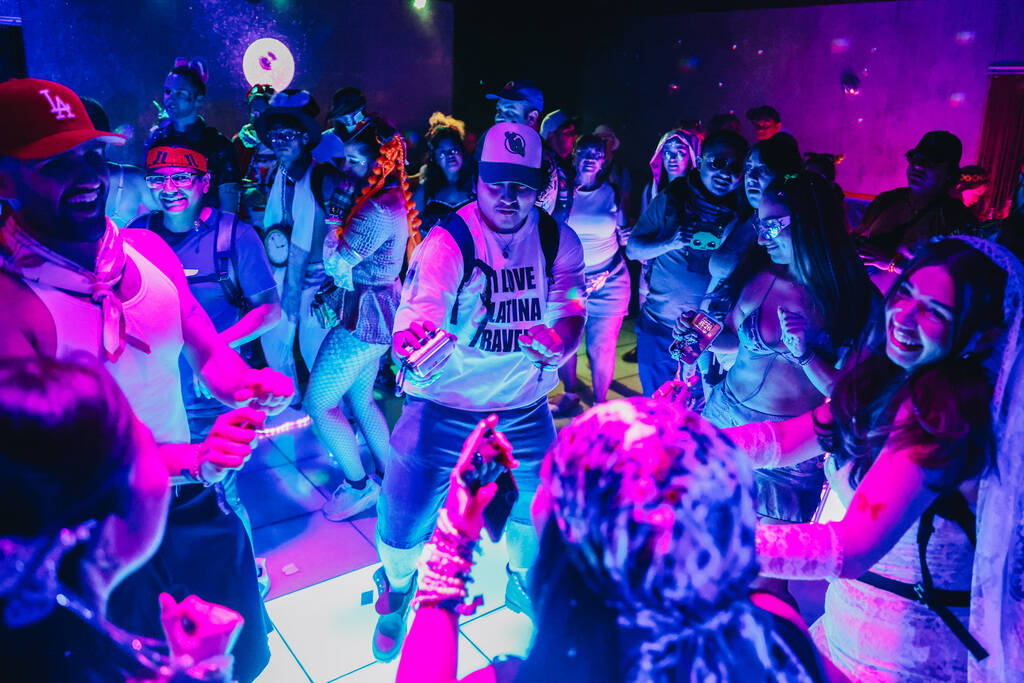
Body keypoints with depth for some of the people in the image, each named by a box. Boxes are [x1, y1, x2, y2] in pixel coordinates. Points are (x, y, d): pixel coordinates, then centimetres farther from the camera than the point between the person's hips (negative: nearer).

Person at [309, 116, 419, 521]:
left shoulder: (378, 209, -24)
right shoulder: (394, 199, 9)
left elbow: (336, 264, -21)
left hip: (365, 315, -10)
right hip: (381, 308, 10)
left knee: (317, 404, 0)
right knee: (359, 398, 21)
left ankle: (359, 486, 13)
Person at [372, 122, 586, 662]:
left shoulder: (559, 242, -3)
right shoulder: (448, 241, -16)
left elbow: (570, 314, -7)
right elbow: (420, 311, -30)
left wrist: (557, 342, -31)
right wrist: (412, 339, -54)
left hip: (525, 410, 4)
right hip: (443, 407, -3)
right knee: (404, 517, 0)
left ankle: (524, 584, 50)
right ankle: (397, 589, 37)